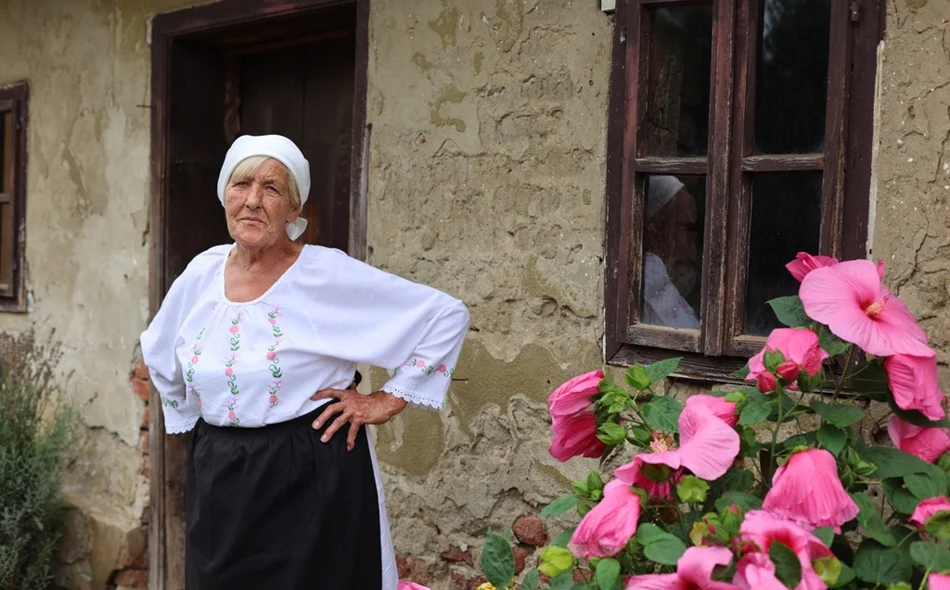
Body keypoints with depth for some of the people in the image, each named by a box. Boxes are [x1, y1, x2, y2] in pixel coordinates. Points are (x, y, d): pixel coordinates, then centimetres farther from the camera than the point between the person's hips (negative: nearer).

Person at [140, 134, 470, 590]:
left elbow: (447, 316, -11)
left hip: (311, 483, -5)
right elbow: (158, 353, 23)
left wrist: (388, 401, -9)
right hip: (218, 483, 5)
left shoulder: (330, 274, -12)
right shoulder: (202, 273, 4)